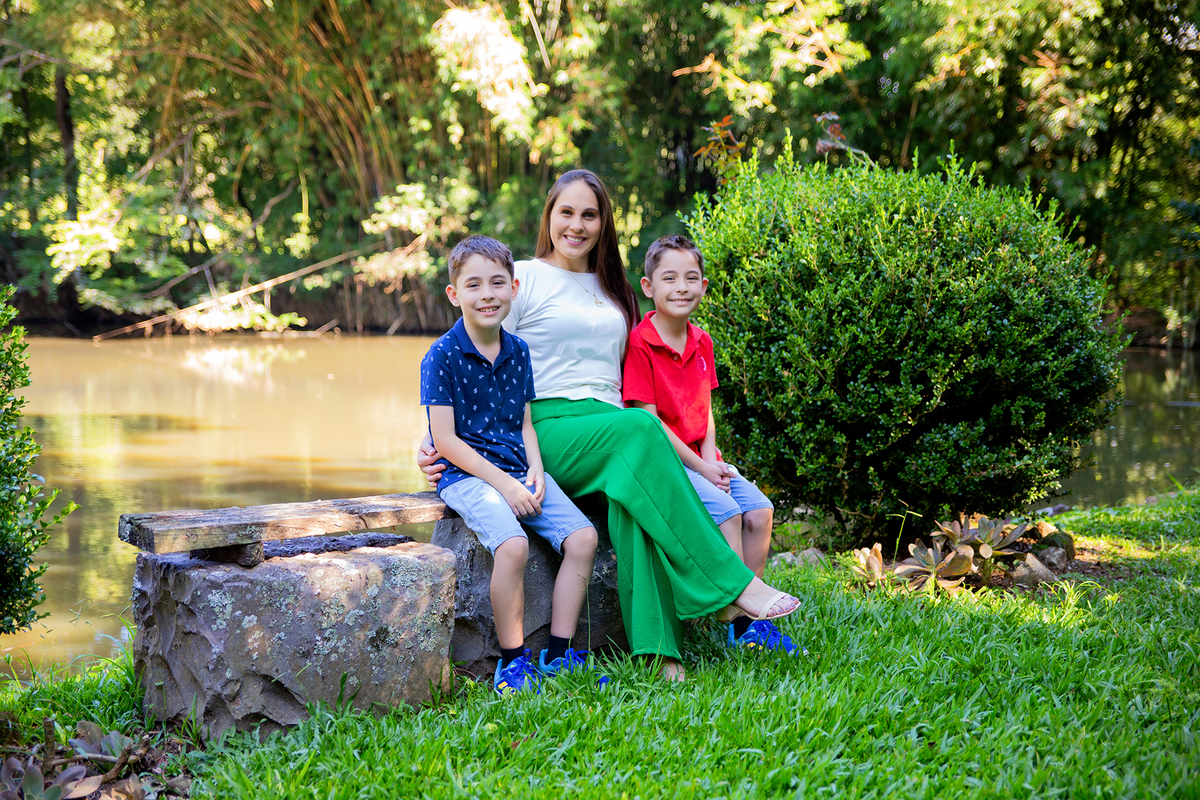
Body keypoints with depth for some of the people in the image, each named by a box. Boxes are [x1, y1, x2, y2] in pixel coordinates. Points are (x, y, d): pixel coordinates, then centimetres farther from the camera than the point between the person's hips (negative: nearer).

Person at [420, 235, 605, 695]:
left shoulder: (518, 353, 12)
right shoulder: (442, 356, -7)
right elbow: (446, 440, -11)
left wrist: (535, 472, -2)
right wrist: (504, 484, -16)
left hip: (518, 472, 6)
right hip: (467, 475, -6)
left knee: (582, 537, -13)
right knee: (513, 546, -31)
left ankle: (558, 657, -4)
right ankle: (512, 662, -16)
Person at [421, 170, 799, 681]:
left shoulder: (613, 290, 25)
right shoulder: (524, 278, 9)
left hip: (612, 433, 4)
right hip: (549, 432, -4)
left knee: (633, 497, -34)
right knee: (640, 428, -35)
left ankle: (659, 647, -43)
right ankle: (732, 585, -37)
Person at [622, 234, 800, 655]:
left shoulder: (701, 342, 11)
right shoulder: (640, 343, -12)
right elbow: (649, 422, -14)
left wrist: (712, 458, -4)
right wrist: (701, 468, -14)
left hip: (701, 458, 7)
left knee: (759, 510, -9)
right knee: (725, 509, -25)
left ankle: (747, 619, -3)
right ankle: (746, 615, -19)